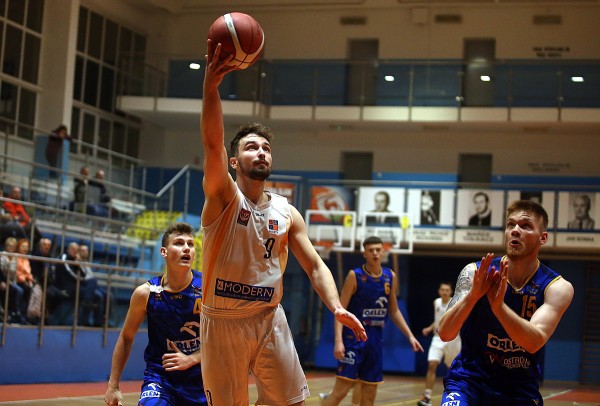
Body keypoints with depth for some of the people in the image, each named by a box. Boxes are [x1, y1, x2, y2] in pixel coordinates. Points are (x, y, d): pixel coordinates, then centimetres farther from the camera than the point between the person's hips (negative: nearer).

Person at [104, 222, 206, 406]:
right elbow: (126, 337, 3)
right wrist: (113, 386, 3)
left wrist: (191, 359, -17)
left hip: (200, 378, 2)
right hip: (160, 375, -1)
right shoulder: (146, 293, -9)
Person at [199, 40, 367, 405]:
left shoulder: (287, 213, 6)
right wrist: (211, 86, -39)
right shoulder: (223, 197, -6)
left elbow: (315, 266, 5)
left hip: (270, 319, 4)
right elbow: (213, 142, -23)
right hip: (223, 321, -3)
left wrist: (336, 307, -14)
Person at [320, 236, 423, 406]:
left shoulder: (391, 277, 6)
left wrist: (410, 335, 8)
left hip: (376, 338, 6)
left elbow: (394, 311, 16)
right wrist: (338, 340, -22)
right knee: (341, 389, -11)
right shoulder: (354, 276, -10)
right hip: (354, 336, -5)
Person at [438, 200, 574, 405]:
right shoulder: (475, 273, -10)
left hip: (520, 389, 1)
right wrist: (472, 295, -36)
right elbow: (445, 333, -19)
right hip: (468, 378, -1)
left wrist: (498, 305, -41)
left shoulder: (557, 287, -10)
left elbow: (534, 342, -25)